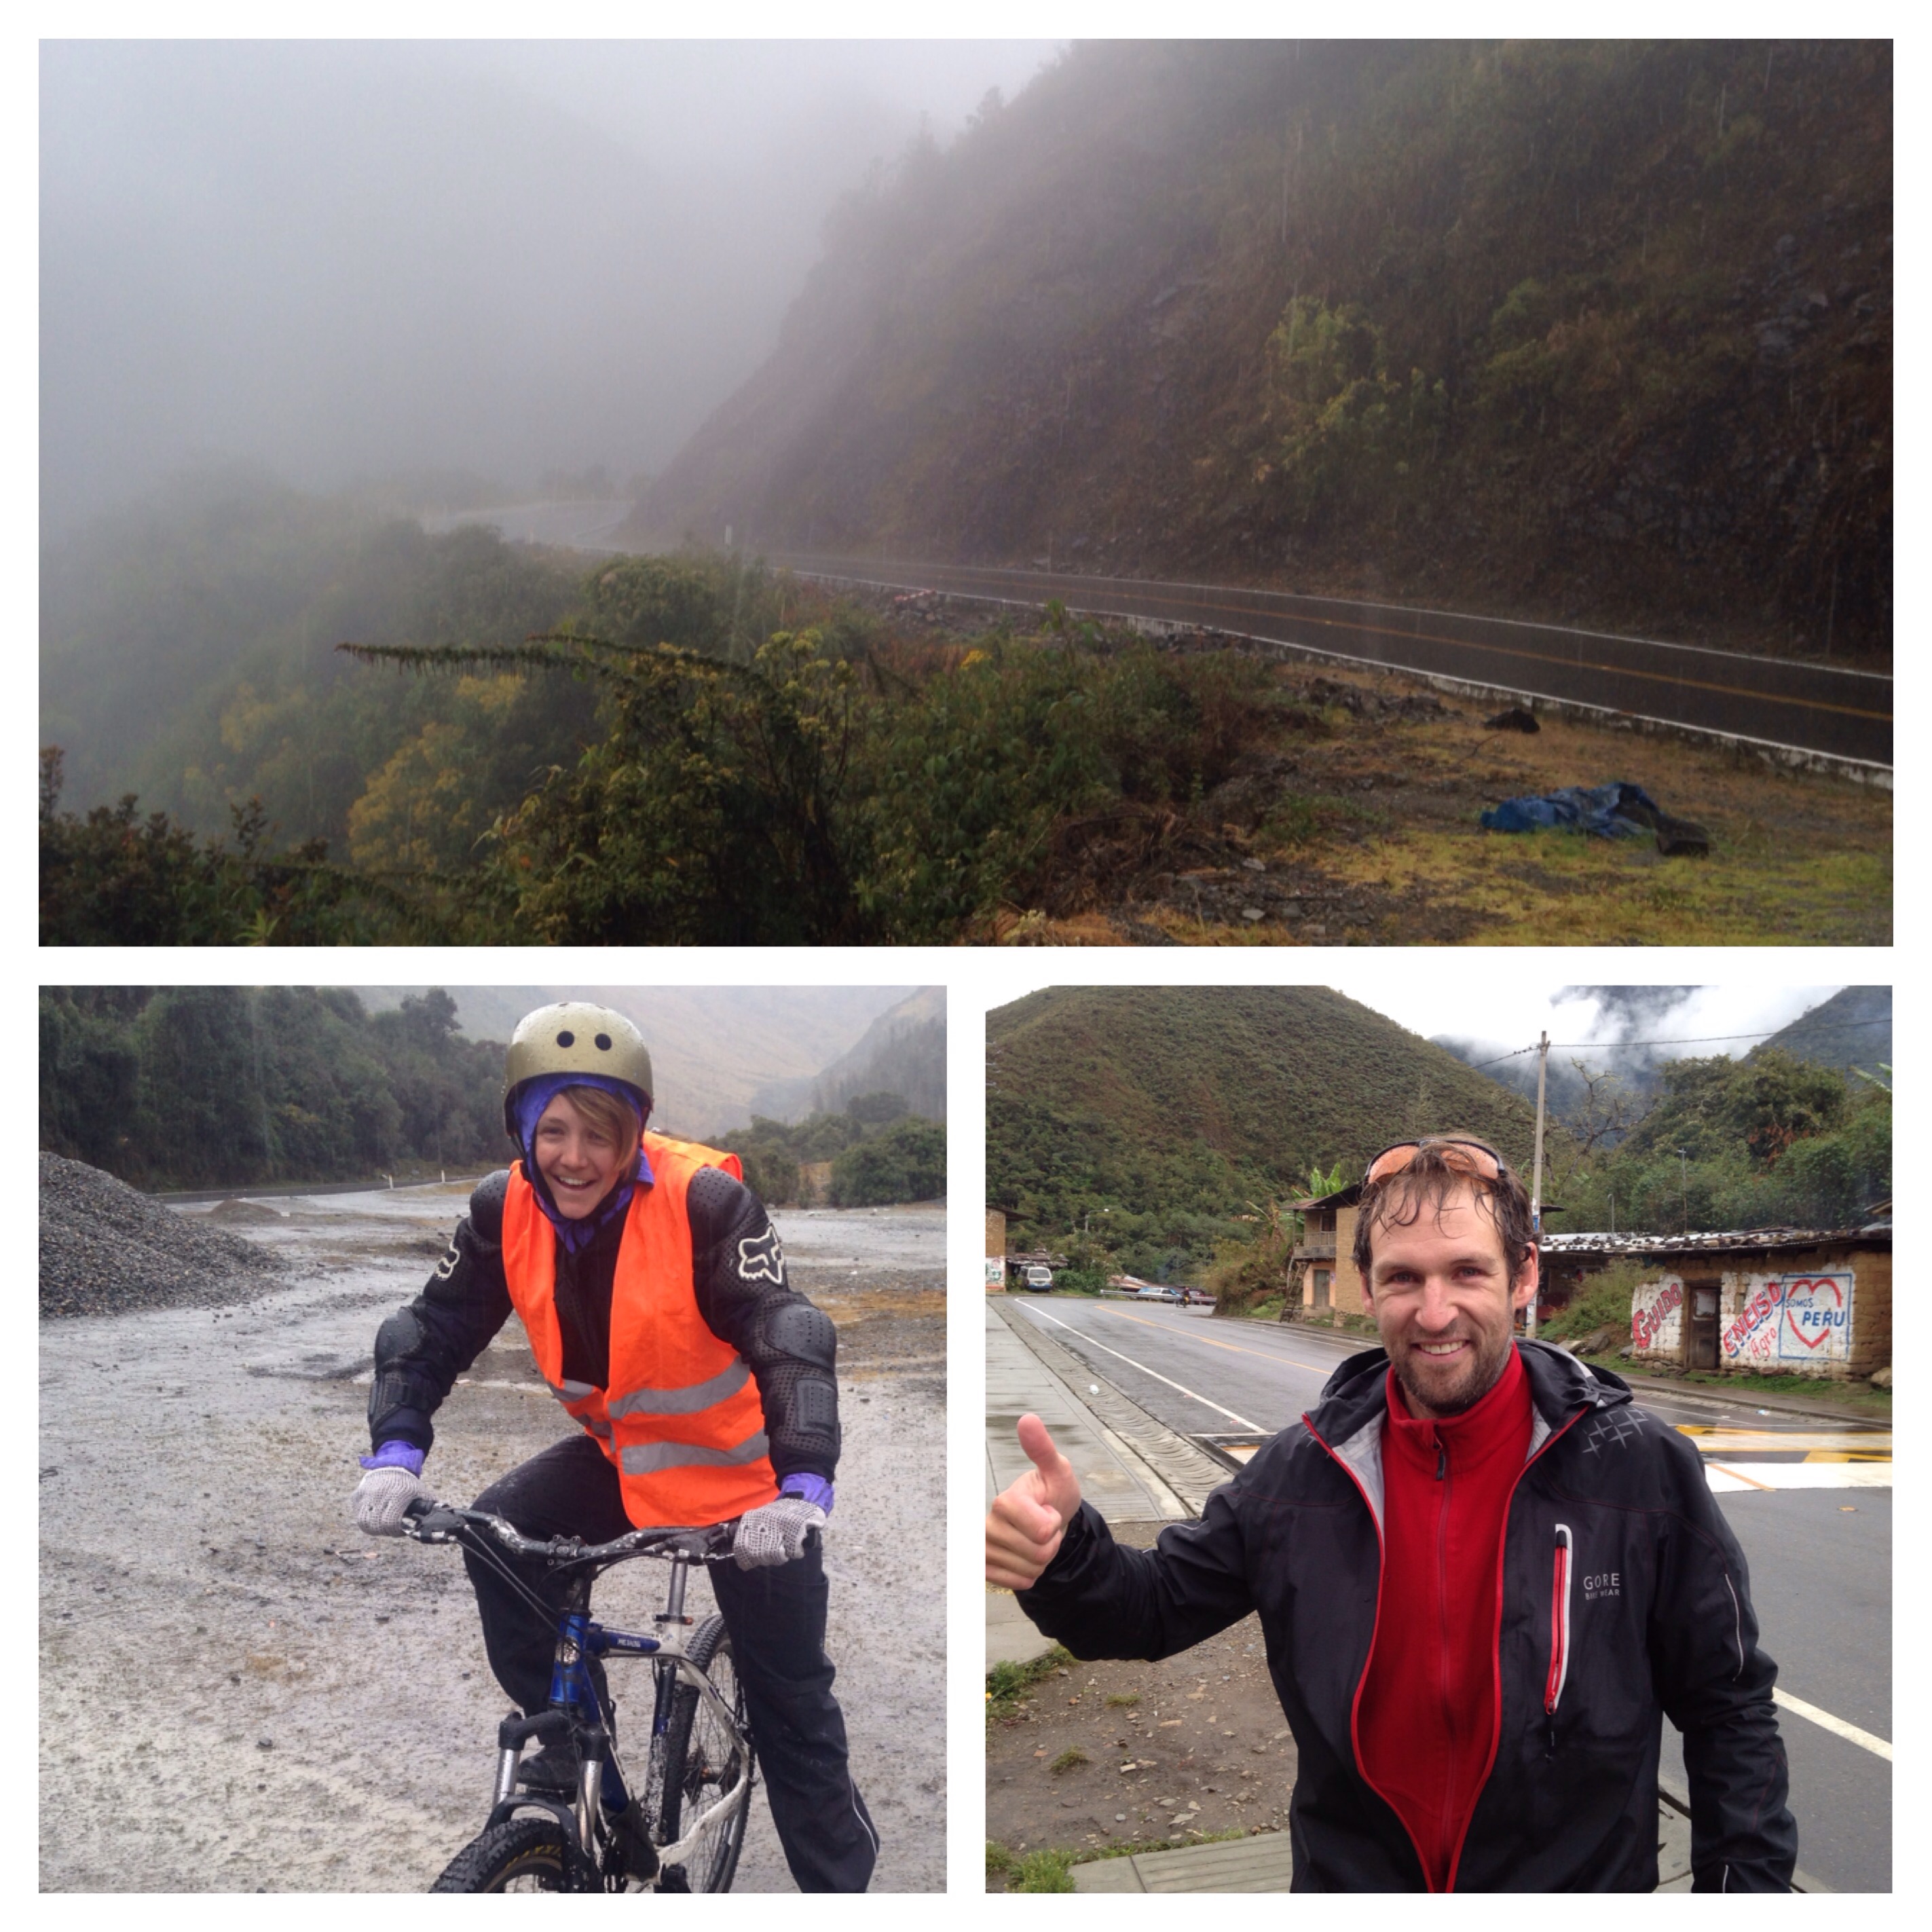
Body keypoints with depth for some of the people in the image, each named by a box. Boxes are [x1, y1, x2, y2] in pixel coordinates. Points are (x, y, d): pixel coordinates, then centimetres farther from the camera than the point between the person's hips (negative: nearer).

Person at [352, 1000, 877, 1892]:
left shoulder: (703, 1203, -28)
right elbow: (432, 1329, -10)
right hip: (621, 1456, 5)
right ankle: (571, 1740, 5)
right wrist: (396, 1451, -26)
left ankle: (839, 1882, 22)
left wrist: (801, 1485, -45)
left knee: (791, 1707, 2)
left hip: (743, 1476, -5)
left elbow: (788, 1335, -33)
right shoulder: (507, 1210, -13)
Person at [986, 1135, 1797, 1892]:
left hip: (1582, 1882, -2)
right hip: (1348, 1879, 2)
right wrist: (1063, 1553, -20)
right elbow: (1155, 1608, 1)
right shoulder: (1301, 1471, -7)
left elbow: (1729, 1710, -6)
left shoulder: (1642, 1467, -14)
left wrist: (1748, 1884, -11)